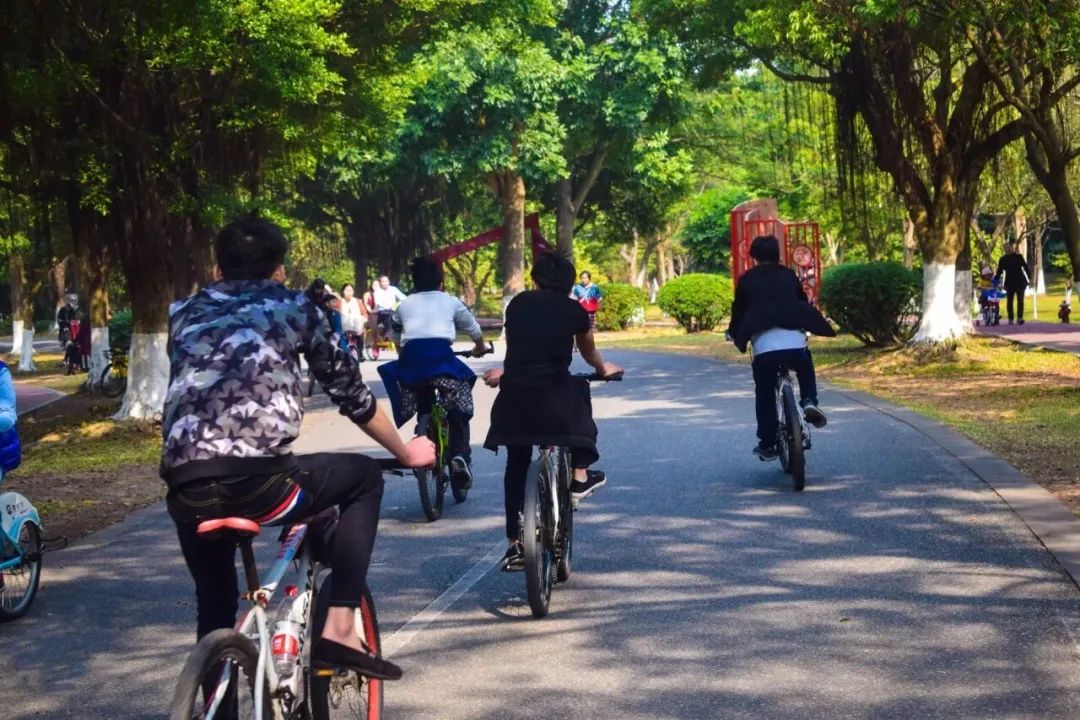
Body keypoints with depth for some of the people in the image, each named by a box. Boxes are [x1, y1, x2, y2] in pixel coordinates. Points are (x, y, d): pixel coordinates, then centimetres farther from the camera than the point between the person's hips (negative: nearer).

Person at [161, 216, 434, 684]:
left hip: (186, 492, 4)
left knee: (214, 607, 27)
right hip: (259, 484, -4)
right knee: (363, 477, 23)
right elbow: (350, 393, 20)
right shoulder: (295, 307, 15)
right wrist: (406, 453, 35)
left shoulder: (185, 313, 24)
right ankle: (339, 630, 13)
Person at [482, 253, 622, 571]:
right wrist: (603, 369, 48)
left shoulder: (517, 305, 13)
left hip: (513, 395, 2)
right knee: (579, 392, 31)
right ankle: (580, 477, 26)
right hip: (554, 396, -2)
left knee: (516, 465, 15)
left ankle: (515, 544, 13)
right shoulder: (574, 311, 8)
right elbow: (589, 353, 26)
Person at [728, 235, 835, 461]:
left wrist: (735, 334, 40)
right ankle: (809, 402, 7)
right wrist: (805, 326, 49)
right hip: (795, 341, 1)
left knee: (764, 395, 15)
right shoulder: (789, 275, 20)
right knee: (806, 370, 33)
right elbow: (803, 303, 30)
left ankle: (767, 444, 12)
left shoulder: (747, 280, 16)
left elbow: (739, 311, 21)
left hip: (763, 345, -1)